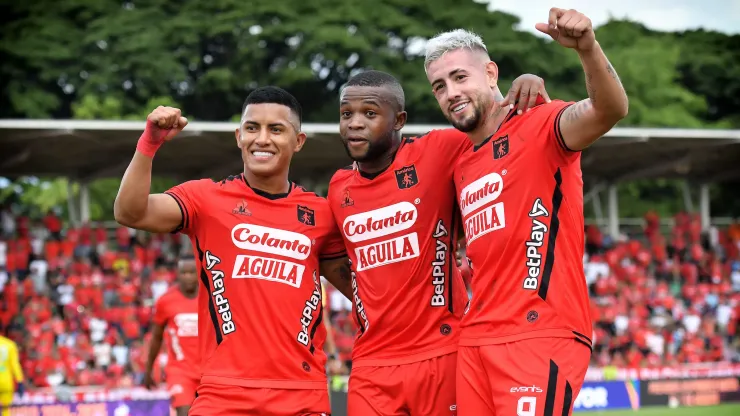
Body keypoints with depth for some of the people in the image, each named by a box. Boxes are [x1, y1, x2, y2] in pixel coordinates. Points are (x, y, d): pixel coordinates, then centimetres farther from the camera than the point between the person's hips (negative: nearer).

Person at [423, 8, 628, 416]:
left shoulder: (539, 127, -4)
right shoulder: (461, 166, 19)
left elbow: (611, 110, -24)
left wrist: (587, 48, -41)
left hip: (542, 336, -8)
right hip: (475, 341, 8)